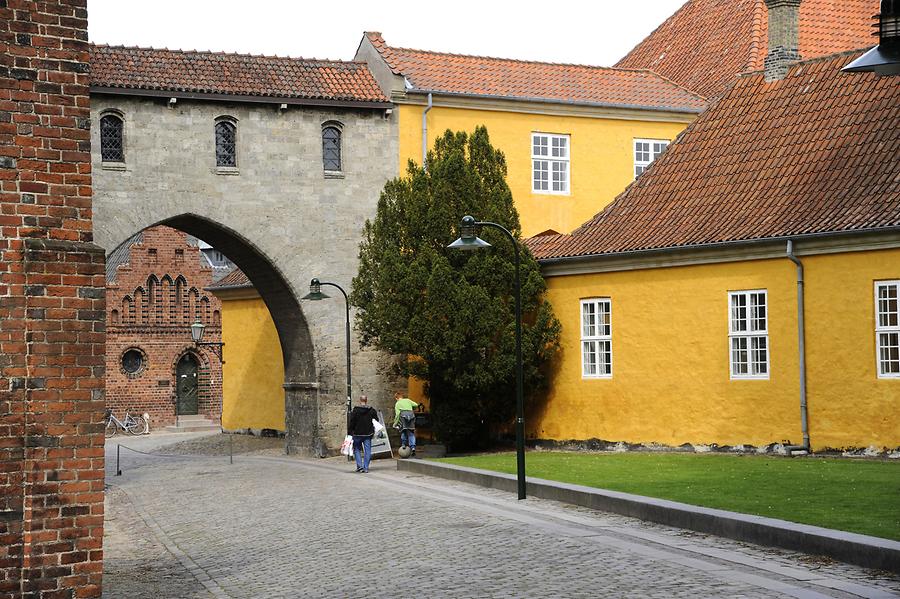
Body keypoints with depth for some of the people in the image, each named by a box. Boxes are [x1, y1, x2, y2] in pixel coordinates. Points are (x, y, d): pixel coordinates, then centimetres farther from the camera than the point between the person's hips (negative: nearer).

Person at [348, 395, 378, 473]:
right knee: (367, 450, 5)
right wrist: (373, 430, 22)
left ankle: (359, 465, -1)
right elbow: (376, 421, 10)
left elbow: (351, 422, -7)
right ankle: (366, 468, 2)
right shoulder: (372, 410, 1)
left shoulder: (355, 410, -8)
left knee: (357, 449, 12)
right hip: (368, 434, 2)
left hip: (357, 434, -2)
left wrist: (350, 432, -1)